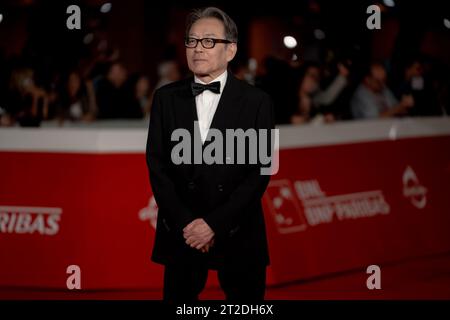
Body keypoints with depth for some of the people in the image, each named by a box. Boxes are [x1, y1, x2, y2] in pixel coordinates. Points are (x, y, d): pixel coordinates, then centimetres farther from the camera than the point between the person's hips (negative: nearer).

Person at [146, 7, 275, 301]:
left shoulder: (257, 101, -1)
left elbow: (260, 170, -5)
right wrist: (185, 222, -9)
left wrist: (215, 223, -12)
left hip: (238, 233, -1)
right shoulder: (166, 98, 6)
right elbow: (157, 164, 3)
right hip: (181, 233, 2)